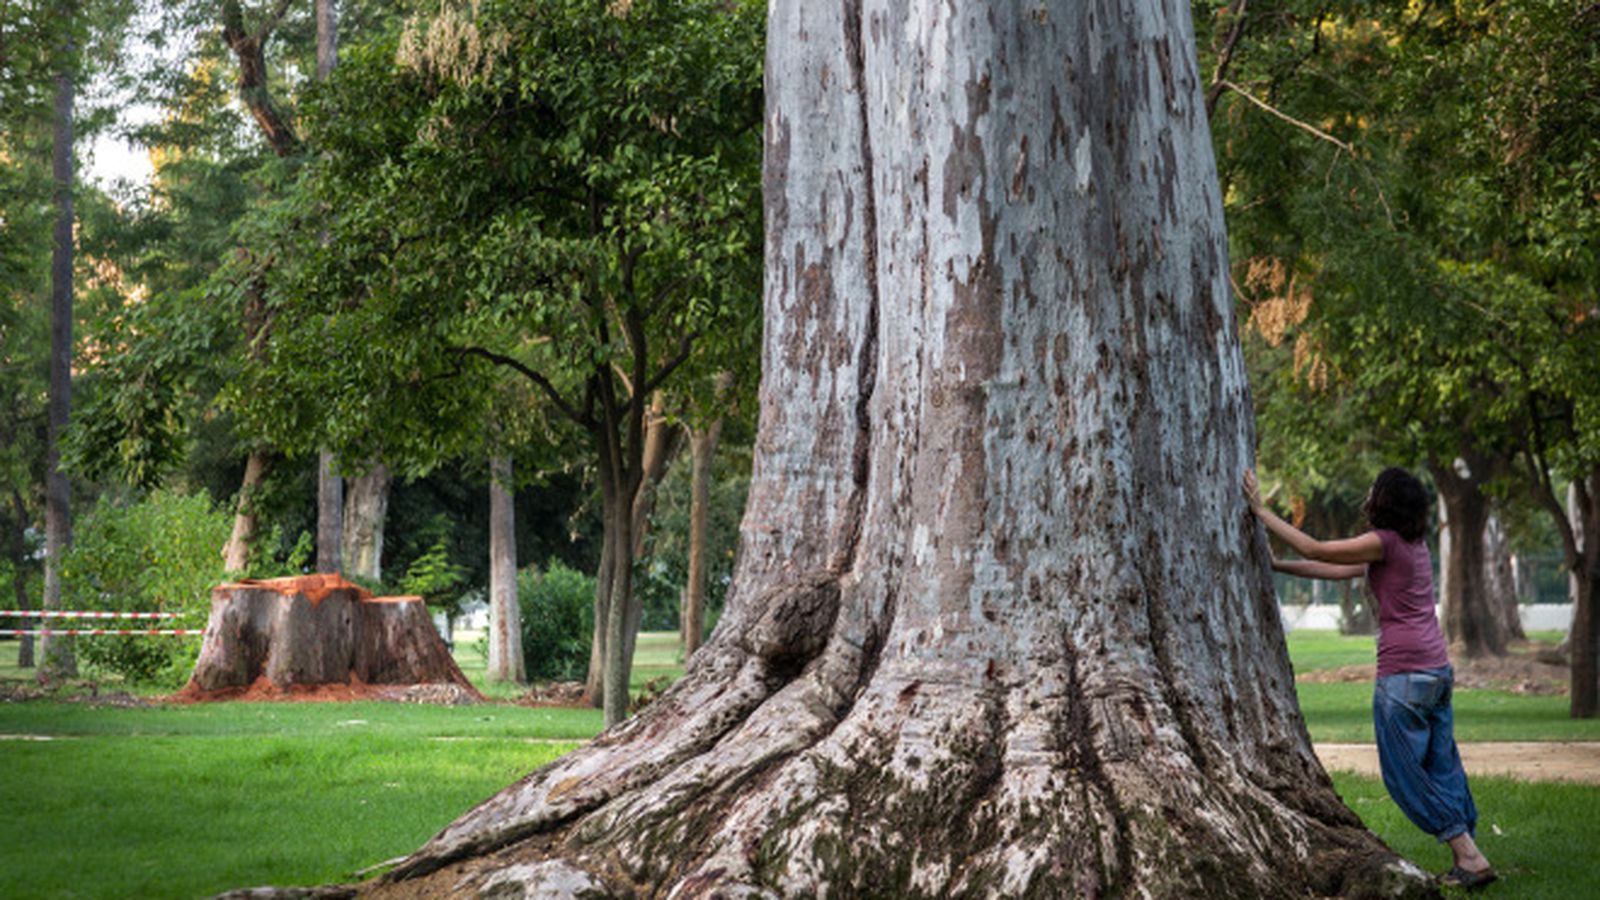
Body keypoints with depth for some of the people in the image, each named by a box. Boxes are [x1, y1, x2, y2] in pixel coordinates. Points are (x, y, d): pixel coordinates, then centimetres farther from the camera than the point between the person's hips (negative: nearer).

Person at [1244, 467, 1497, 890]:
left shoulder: (1386, 542, -11)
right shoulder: (1414, 545, 15)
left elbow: (1316, 550, -10)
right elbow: (1339, 571, 19)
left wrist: (1261, 511, -4)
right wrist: (1277, 565, 20)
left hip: (1403, 672, -9)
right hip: (1437, 669, 9)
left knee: (1404, 771, -1)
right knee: (1441, 766, 11)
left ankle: (1470, 856, -4)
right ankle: (1467, 857, 9)